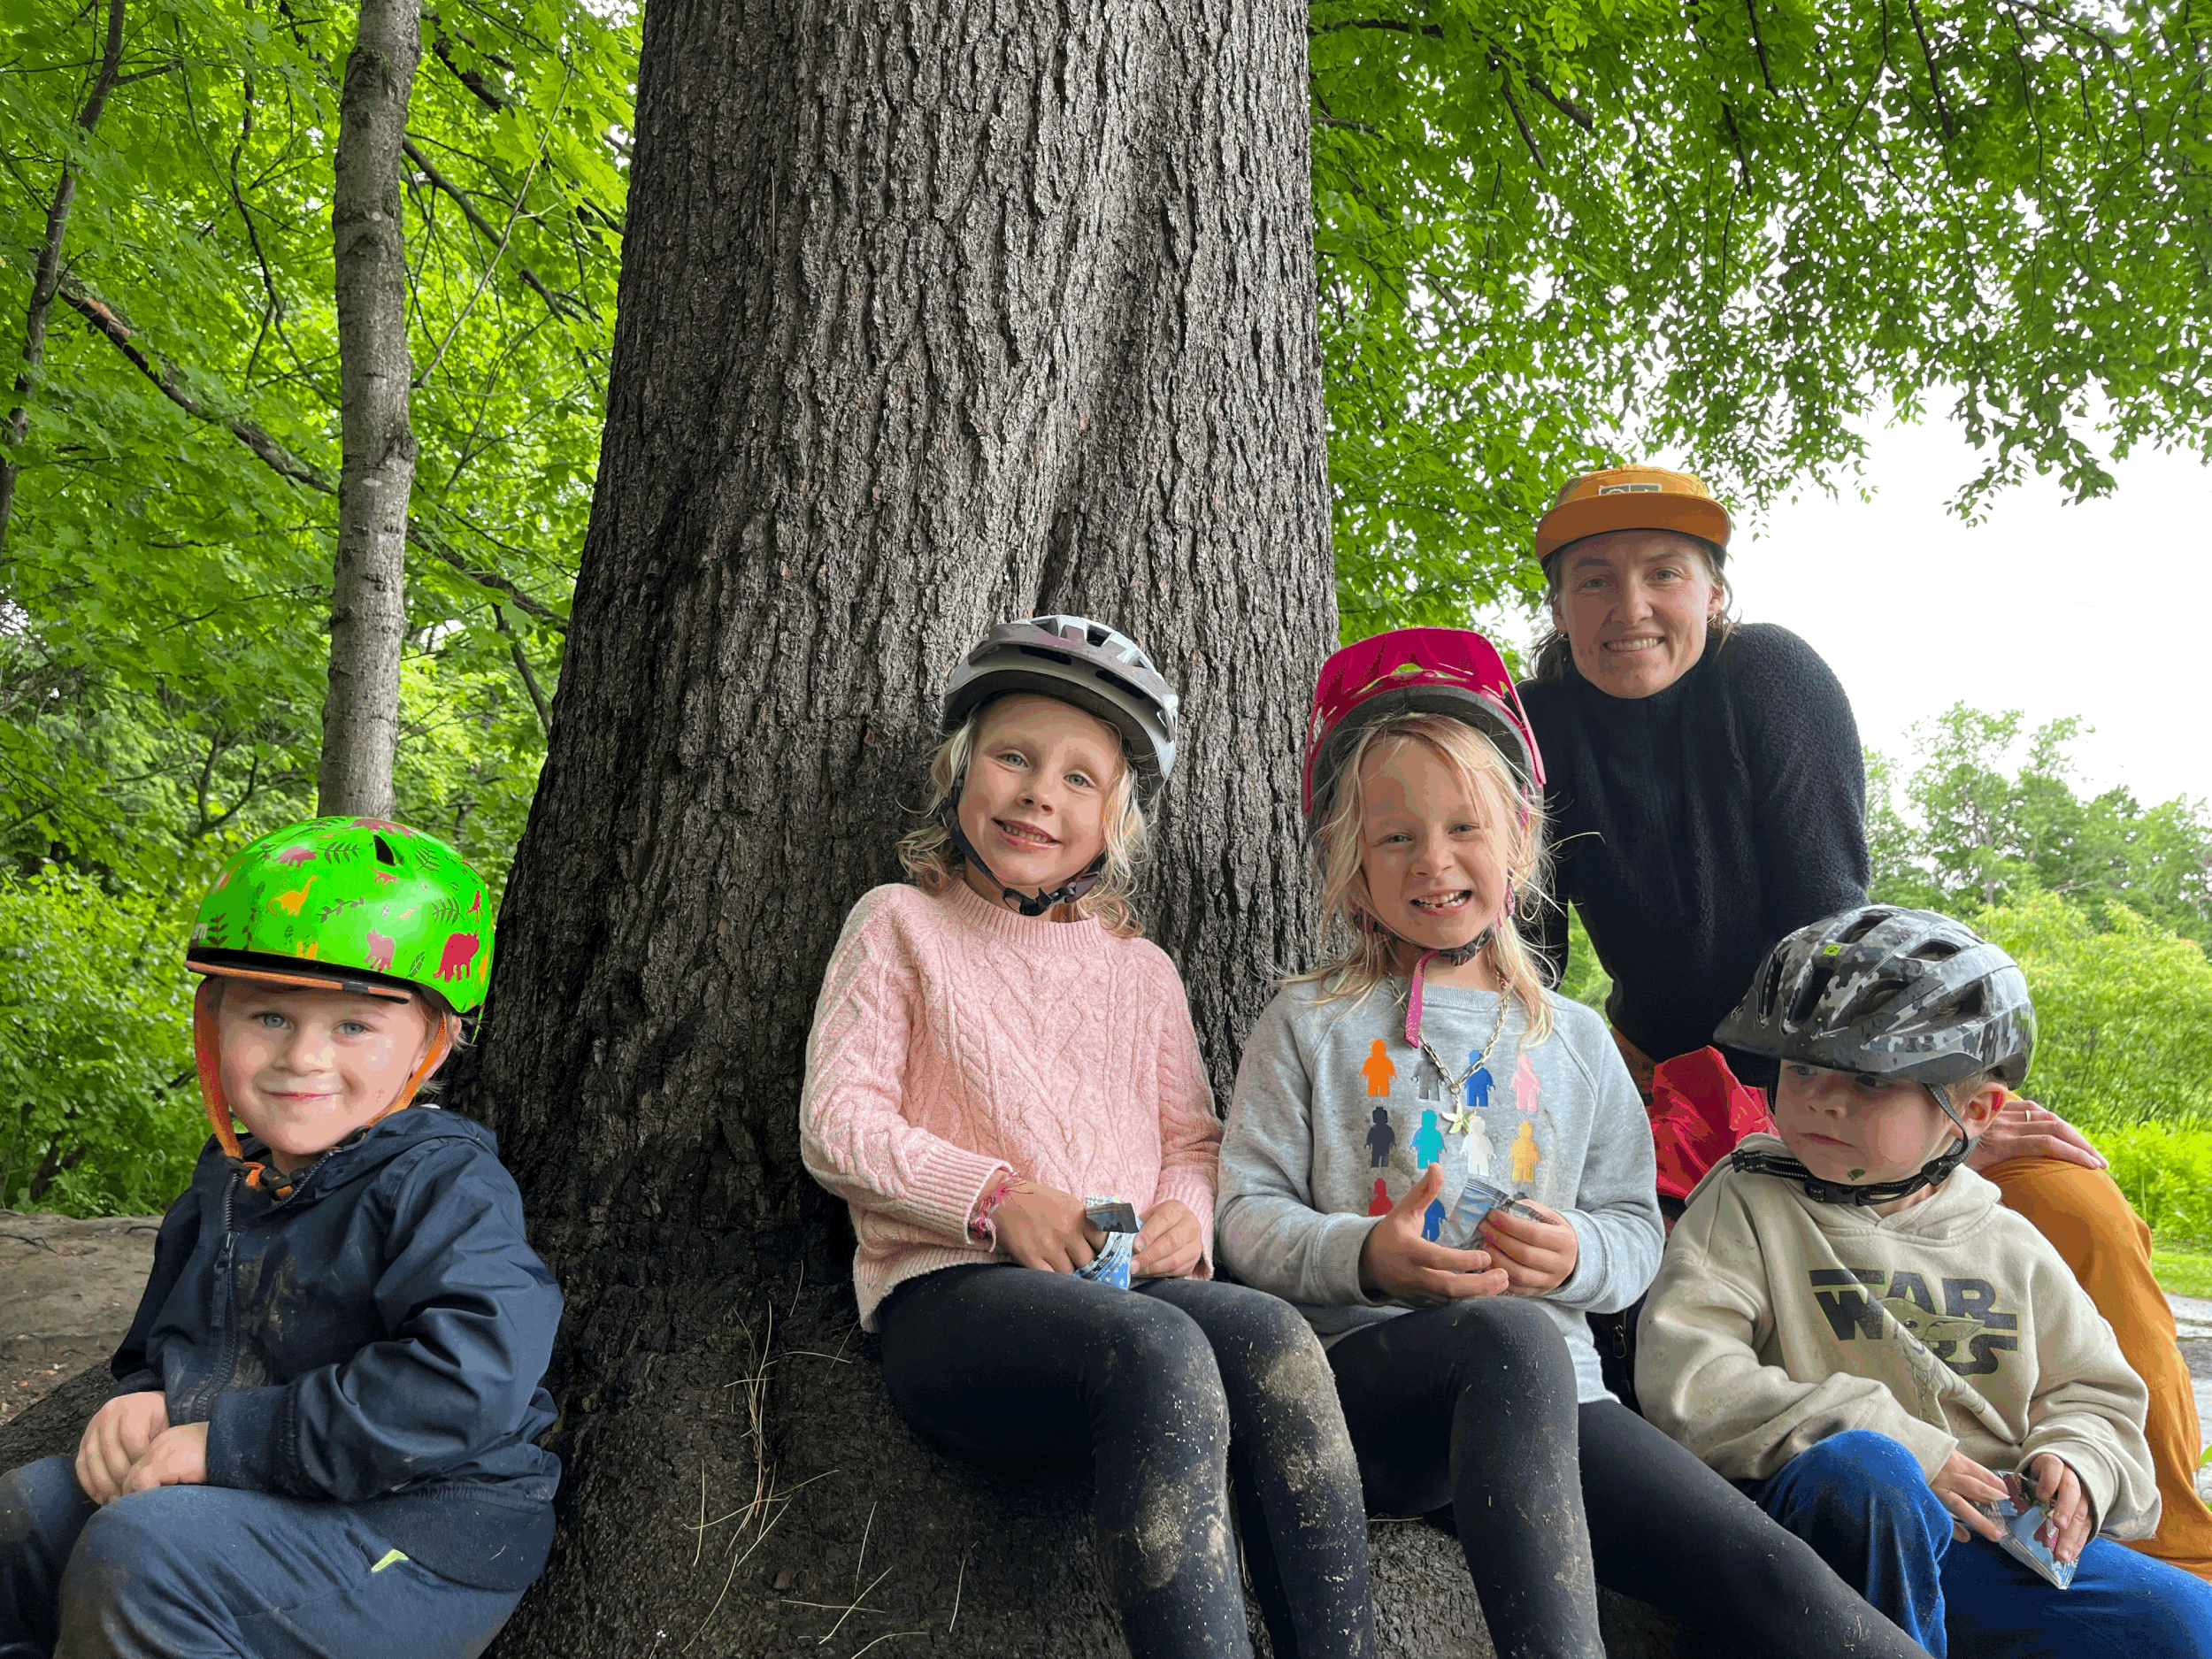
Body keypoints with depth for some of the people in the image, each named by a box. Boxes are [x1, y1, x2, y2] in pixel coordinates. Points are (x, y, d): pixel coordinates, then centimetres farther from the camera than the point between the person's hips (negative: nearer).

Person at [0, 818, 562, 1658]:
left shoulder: (445, 1186, -18)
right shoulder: (221, 1191, 9)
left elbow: (469, 1381, -32)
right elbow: (161, 1344, 26)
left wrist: (230, 1440, -26)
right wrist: (140, 1403, -1)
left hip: (415, 1548, -8)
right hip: (249, 1497, 9)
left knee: (142, 1550, -27)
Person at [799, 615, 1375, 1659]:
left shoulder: (1139, 969, 23)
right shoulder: (900, 924, 11)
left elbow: (1193, 1134, 22)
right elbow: (837, 1125, 1)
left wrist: (1188, 1211, -4)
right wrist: (995, 1200, -14)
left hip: (1132, 1287, 4)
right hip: (950, 1294, -4)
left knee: (1272, 1336, -31)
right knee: (1159, 1351, -37)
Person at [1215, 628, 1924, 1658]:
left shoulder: (1575, 1041, 17)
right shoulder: (1308, 1027, 8)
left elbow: (1636, 1227, 17)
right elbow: (1249, 1216, 3)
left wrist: (1579, 1255, -8)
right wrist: (1364, 1257, -17)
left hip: (1548, 1391, 4)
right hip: (1361, 1369, -3)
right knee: (1512, 1335, -39)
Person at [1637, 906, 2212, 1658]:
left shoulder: (2010, 1245, 14)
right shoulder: (1745, 1205, 0)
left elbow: (2094, 1393, 24)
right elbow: (1683, 1384, -13)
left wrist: (2073, 1464, -2)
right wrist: (1905, 1449, -16)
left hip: (1992, 1537, 4)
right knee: (1862, 1464, -36)